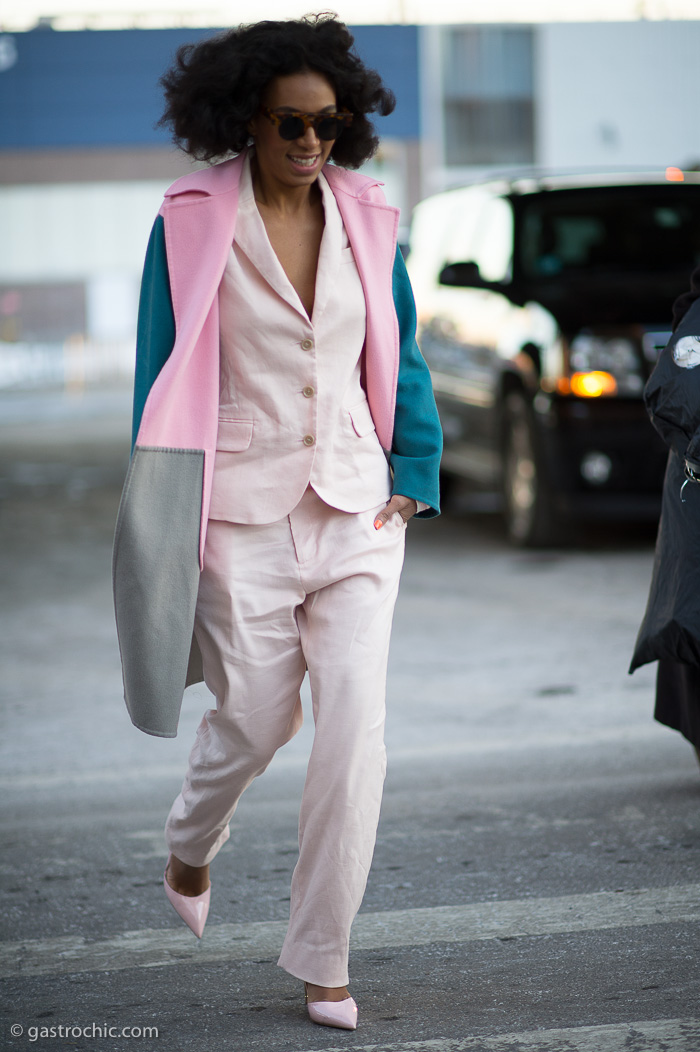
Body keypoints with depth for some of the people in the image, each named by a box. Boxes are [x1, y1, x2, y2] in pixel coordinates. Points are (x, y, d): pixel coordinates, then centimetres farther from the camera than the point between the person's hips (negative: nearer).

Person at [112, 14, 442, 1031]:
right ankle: (190, 842, 43)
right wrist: (165, 526, -2)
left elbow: (399, 358, 15)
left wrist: (415, 471, 5)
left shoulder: (366, 220, 6)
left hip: (356, 507, 3)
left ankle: (323, 959, 3)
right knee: (256, 716, 6)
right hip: (243, 512, -2)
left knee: (355, 726, -7)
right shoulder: (193, 223, -4)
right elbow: (162, 374, 0)